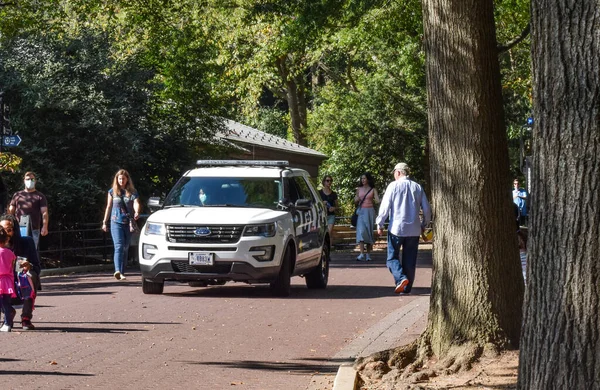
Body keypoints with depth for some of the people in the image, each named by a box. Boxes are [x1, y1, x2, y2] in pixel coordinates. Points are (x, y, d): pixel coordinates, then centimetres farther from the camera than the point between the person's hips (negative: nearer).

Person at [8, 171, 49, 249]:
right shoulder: (17, 195, 17)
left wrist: (45, 226, -16)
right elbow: (11, 211, 18)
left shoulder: (40, 196, 8)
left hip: (33, 230, -3)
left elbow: (44, 212, -2)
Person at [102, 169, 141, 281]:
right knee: (119, 246, -18)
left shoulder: (132, 192, 5)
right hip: (116, 222, -1)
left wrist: (137, 212, -32)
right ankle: (118, 271, -32)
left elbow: (136, 204, -10)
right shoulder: (112, 192, 8)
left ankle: (122, 272, 14)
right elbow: (108, 207, 14)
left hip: (128, 223, 1)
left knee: (125, 248, 6)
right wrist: (104, 222, 15)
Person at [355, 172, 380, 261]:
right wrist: (356, 199, -1)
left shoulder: (373, 190, 2)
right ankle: (362, 254, -23)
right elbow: (356, 201, 22)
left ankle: (368, 254, 10)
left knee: (369, 232, 1)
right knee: (361, 231, -15)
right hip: (361, 211, 1)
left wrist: (375, 200, -33)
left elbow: (377, 201, -10)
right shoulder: (359, 189, 11)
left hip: (369, 211, -1)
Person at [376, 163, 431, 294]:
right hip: (414, 229, 4)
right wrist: (424, 224, 22)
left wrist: (379, 224, 0)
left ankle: (401, 278, -19)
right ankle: (407, 287, 10)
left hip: (396, 228, -4)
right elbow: (427, 209, 9)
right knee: (409, 259, 10)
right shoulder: (417, 187, 7)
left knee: (392, 257, 4)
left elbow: (385, 206, -8)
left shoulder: (393, 186, -4)